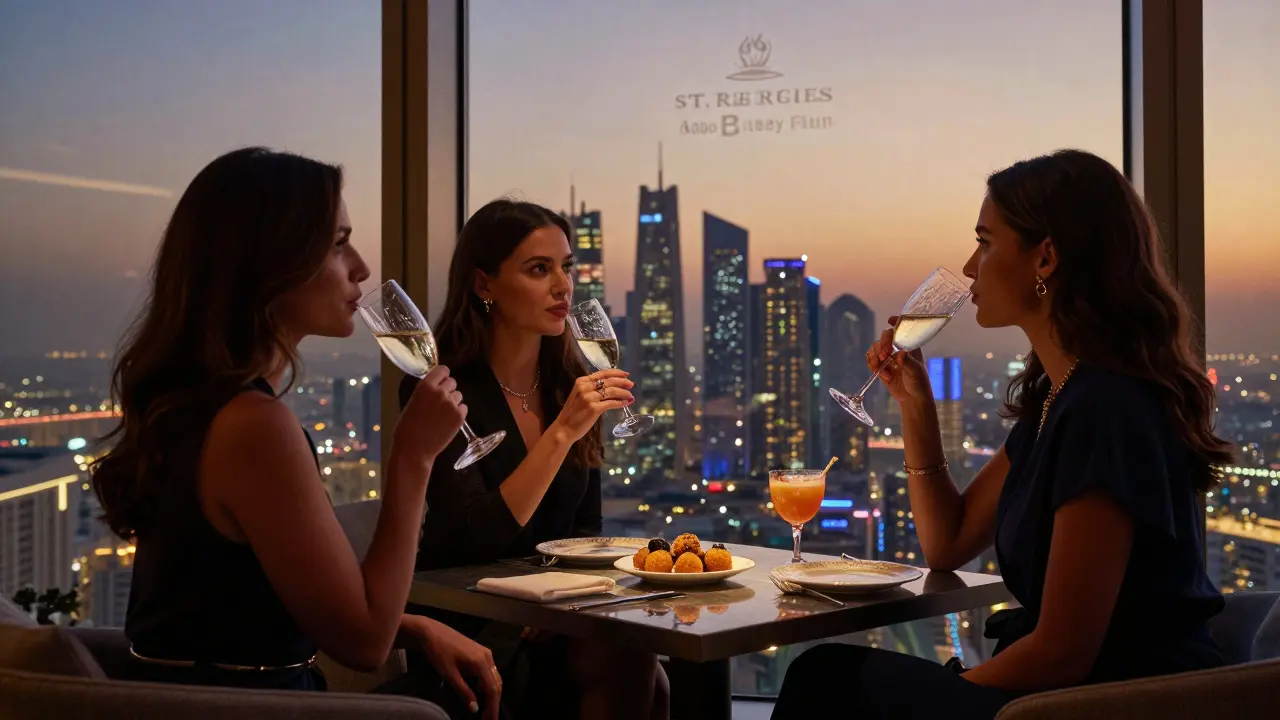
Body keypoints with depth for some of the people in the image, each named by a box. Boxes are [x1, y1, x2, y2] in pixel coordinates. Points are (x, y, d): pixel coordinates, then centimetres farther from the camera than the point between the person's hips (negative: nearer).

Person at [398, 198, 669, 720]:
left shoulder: (573, 382, 5)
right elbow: (472, 540, -21)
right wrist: (561, 431, -28)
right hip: (467, 616, -5)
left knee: (639, 670, -25)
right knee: (627, 663, -27)